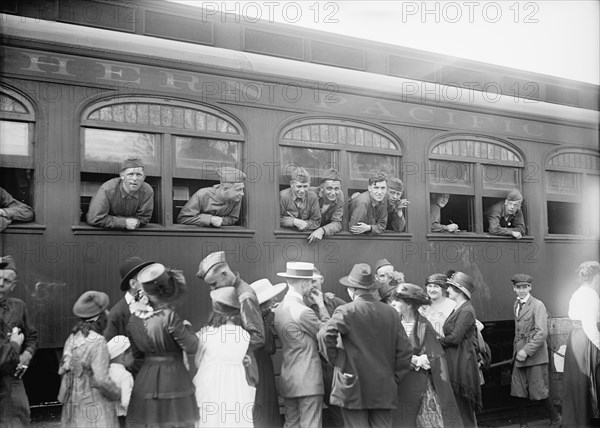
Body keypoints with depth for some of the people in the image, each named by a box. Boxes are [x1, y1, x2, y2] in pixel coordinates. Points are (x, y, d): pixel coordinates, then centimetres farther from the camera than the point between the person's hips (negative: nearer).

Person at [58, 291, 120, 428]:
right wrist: (117, 394, -6)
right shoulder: (97, 342, -17)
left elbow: (64, 371, 9)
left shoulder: (72, 338, 5)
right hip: (94, 407, -8)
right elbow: (102, 380, -22)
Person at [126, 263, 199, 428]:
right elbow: (191, 347, -10)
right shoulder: (170, 317, -18)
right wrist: (187, 327, 6)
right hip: (174, 380, -5)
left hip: (145, 382, 5)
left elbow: (136, 353, 12)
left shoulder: (134, 317, 1)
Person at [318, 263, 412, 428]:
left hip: (354, 389, -4)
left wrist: (334, 359, -6)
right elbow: (405, 350, 5)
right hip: (384, 389, 4)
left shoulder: (346, 311, -9)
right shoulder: (391, 312, 4)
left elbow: (325, 334, -22)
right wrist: (395, 379, 12)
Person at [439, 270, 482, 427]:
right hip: (453, 361, 9)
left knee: (463, 408, 0)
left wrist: (437, 340, -6)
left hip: (462, 363, -9)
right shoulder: (458, 309, 14)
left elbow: (455, 338, -19)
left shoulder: (466, 311, -14)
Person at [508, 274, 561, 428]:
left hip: (535, 355, -6)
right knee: (519, 391, 7)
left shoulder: (537, 305, -11)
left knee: (538, 391, 1)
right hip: (519, 355, 6)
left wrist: (527, 351, -20)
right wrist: (516, 350, 10)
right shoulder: (516, 304, 11)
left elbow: (542, 333, -18)